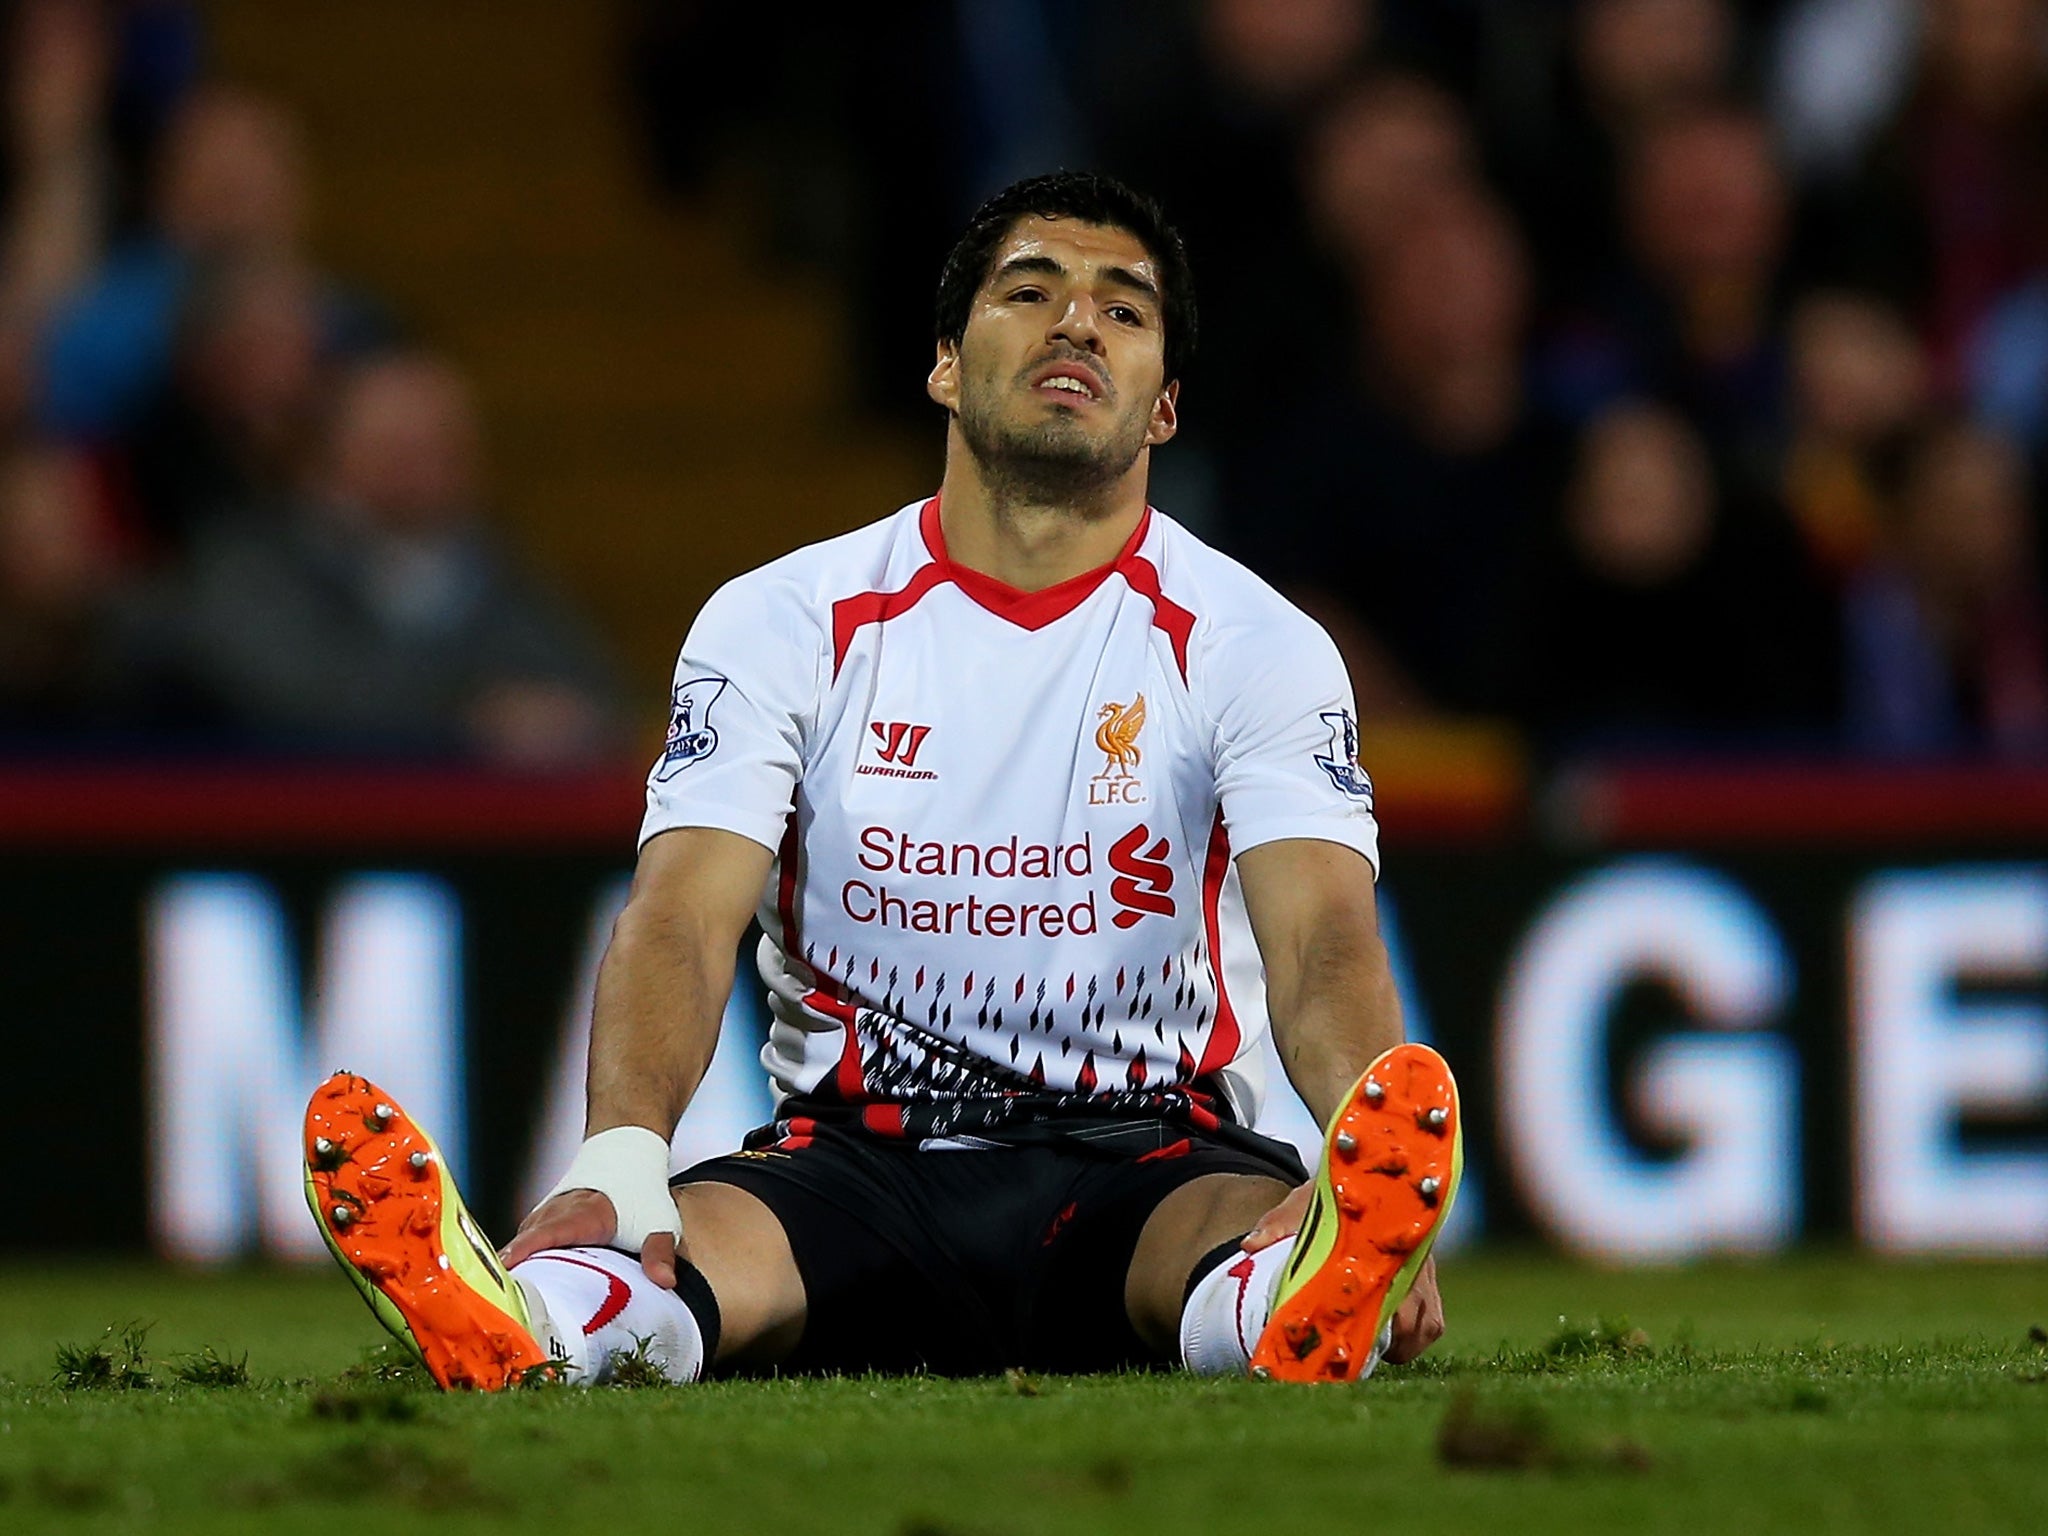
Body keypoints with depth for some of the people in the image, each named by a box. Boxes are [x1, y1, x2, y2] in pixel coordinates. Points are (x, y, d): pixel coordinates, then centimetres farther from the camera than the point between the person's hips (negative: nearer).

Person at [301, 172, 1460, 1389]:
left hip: (1142, 1163, 0)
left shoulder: (1255, 644, 2)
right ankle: (528, 1322, -67)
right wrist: (618, 1162, -32)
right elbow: (681, 921, -9)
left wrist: (1376, 1188, -37)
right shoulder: (783, 624, 4)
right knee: (674, 1241, -34)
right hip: (860, 1155, 1)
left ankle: (1311, 1301, -72)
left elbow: (1323, 938, -13)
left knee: (1273, 1225, -38)